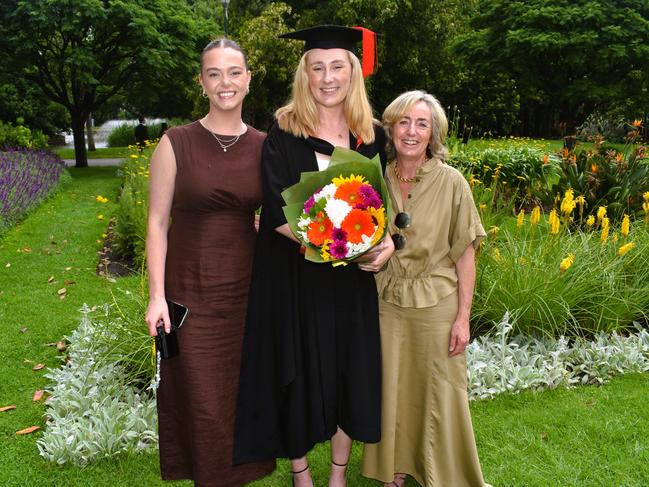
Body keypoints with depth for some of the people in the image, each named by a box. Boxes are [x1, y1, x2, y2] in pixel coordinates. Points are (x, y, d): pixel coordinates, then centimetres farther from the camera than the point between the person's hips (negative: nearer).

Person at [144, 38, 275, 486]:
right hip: (191, 288, -2)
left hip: (246, 286, 2)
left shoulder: (264, 146, 1)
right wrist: (157, 295, -11)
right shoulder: (176, 144, -7)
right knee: (200, 395, 8)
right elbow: (157, 223, -6)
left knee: (244, 388, 13)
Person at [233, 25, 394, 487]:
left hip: (353, 280, 3)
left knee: (350, 371, 11)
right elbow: (277, 211, -14)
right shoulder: (284, 134, -6)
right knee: (301, 373, 8)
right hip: (296, 278, -3)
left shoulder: (371, 136, 5)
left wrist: (387, 241, -12)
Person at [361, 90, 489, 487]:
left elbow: (465, 254, -7)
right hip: (387, 305, 3)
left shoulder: (451, 182, -10)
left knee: (439, 394, 9)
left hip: (436, 305, -3)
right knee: (392, 389, 15)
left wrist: (463, 318, -9)